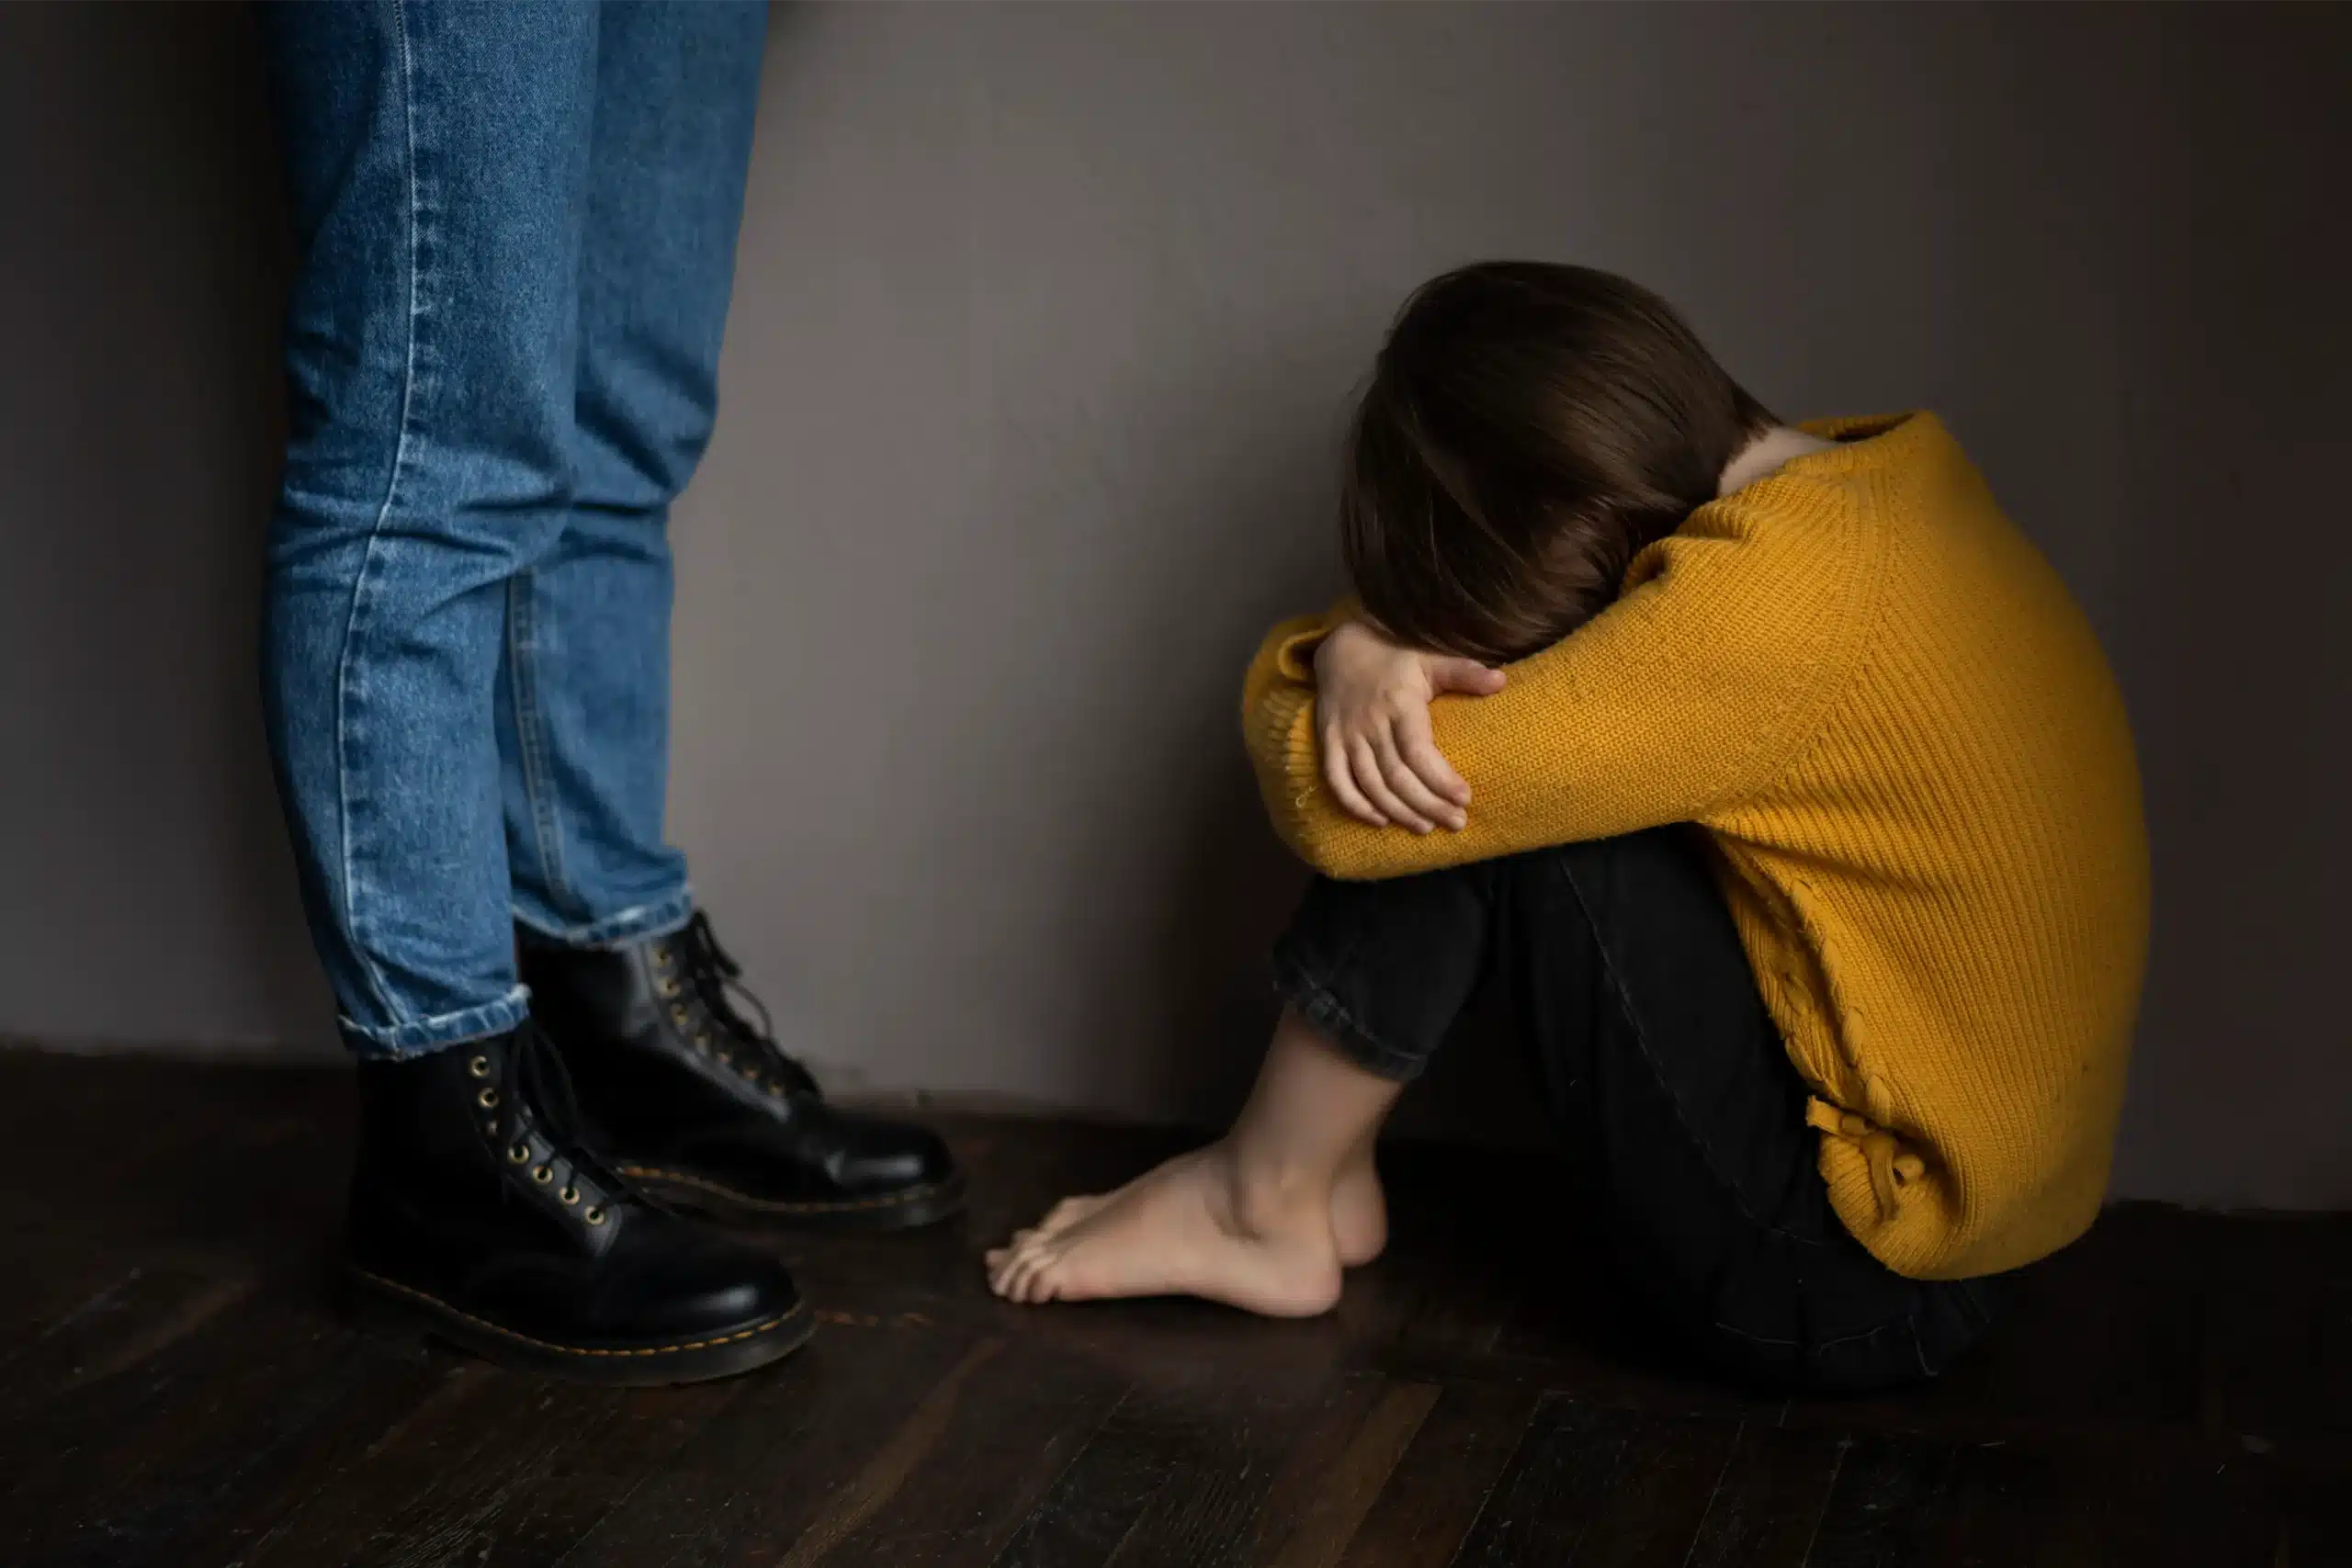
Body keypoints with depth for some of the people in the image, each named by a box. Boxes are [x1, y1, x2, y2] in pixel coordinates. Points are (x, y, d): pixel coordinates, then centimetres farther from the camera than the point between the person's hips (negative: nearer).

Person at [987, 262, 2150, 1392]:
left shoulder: (1762, 599, -26)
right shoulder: (1879, 472, 3)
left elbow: (1339, 808, -24)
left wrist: (1304, 681, -4)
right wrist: (1363, 649, -13)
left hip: (1842, 1294, -9)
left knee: (1441, 790, -14)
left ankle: (1267, 1205, 3)